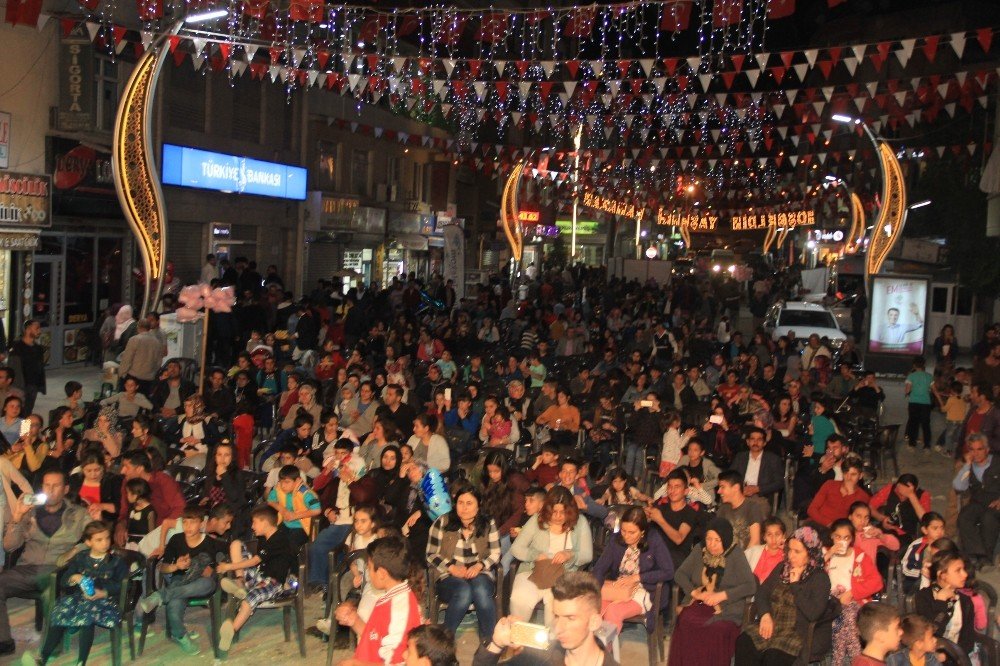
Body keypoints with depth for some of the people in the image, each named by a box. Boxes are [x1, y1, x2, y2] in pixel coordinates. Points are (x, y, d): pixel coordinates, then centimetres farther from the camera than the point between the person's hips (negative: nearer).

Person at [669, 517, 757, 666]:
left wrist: (722, 595, -15)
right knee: (685, 623, -28)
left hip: (726, 609, -3)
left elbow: (750, 586, -6)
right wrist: (694, 592, -6)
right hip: (697, 603, 3)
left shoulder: (736, 555, 0)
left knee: (716, 630, -34)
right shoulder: (699, 552, 12)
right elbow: (680, 574, 12)